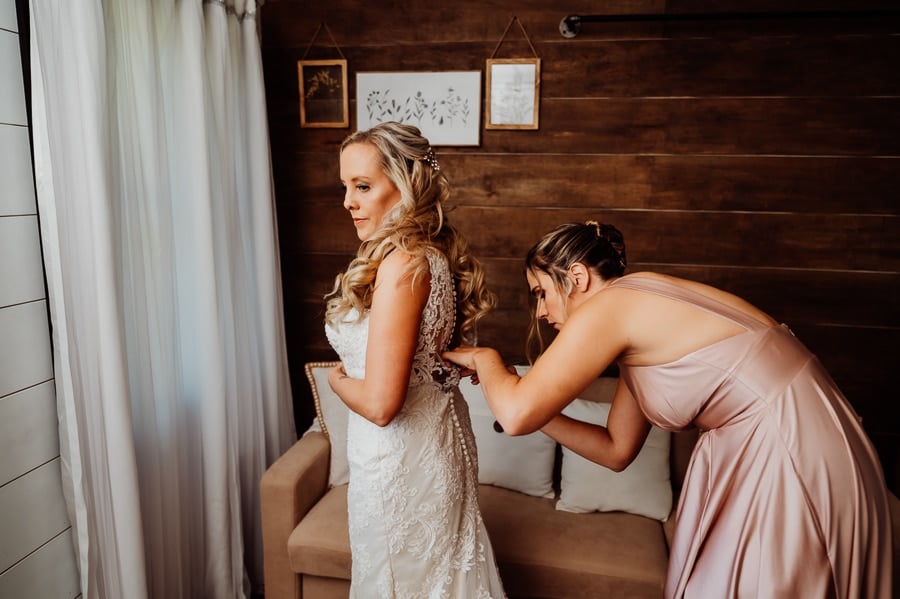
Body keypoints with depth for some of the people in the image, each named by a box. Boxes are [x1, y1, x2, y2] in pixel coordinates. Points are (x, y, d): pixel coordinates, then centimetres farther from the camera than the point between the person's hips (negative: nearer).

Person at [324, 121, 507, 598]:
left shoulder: (402, 264, -26)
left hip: (400, 455, -8)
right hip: (440, 438, 8)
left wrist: (336, 379, -9)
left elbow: (380, 404, -27)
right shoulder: (434, 253, 1)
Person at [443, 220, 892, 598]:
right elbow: (616, 450, 14)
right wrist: (539, 410, 8)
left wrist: (486, 359, -2)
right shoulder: (640, 326, 11)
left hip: (794, 459, -9)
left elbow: (517, 416, -22)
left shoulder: (608, 305, -16)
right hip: (761, 455, 9)